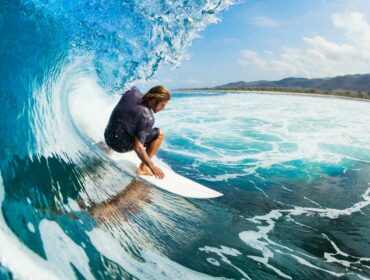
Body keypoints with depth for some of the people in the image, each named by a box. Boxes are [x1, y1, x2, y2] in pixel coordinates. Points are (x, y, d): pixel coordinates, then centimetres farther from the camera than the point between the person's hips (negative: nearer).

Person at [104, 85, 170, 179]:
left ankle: (110, 148, 44)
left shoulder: (133, 93, -6)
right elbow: (138, 147, -26)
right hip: (122, 145, -8)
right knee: (160, 134, -5)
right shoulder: (147, 118, -25)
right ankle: (143, 168, 2)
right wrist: (152, 166, -21)